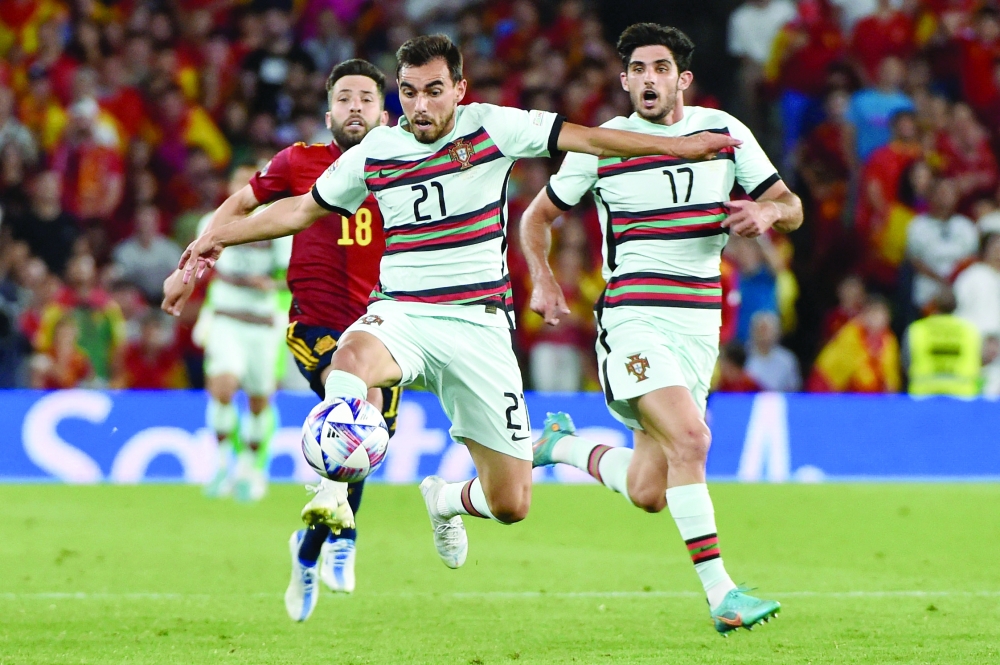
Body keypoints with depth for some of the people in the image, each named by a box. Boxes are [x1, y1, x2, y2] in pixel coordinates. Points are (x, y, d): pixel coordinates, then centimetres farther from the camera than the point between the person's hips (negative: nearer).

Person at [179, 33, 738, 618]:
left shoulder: (491, 128, -2)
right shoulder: (373, 154, 4)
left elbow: (584, 137, 1)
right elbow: (304, 208, 20)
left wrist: (676, 146, -3)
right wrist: (222, 237, 20)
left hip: (479, 325, 0)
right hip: (402, 316, 0)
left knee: (511, 504, 1)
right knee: (354, 354, -41)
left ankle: (446, 500, 36)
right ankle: (333, 489, -42)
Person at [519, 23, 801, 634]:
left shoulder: (723, 131, 5)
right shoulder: (600, 147, 0)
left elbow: (791, 207, 9)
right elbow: (537, 217, 13)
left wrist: (766, 213, -14)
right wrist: (543, 281, -4)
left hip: (700, 324, 4)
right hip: (633, 316, -4)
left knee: (647, 493, 2)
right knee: (689, 437, -28)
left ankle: (562, 444, 31)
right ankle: (721, 593, -26)